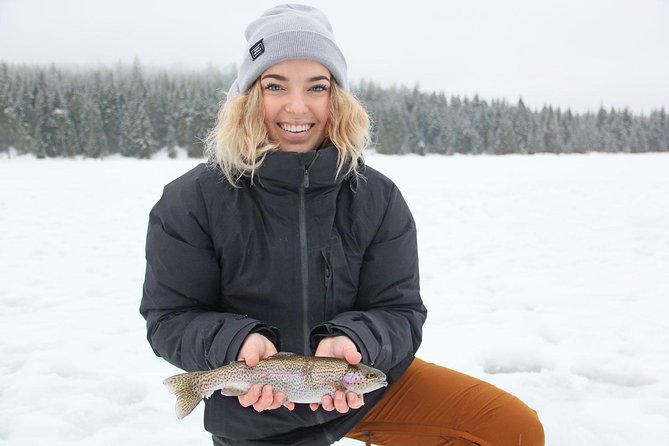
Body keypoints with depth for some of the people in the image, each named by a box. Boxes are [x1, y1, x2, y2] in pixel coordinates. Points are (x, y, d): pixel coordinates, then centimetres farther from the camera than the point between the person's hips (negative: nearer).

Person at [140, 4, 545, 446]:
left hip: (364, 383, 2)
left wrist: (349, 342, -29)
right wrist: (238, 343, -29)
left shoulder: (378, 198, -7)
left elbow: (399, 313, -7)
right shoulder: (191, 201, -12)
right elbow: (171, 318, -9)